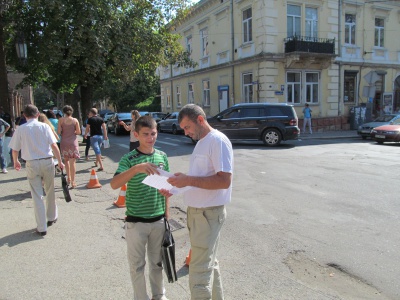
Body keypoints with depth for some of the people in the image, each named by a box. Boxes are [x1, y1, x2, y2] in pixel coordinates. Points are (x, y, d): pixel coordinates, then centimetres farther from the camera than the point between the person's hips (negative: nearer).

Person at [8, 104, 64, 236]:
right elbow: (54, 146, -9)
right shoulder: (44, 126, -3)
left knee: (37, 196, 5)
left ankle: (42, 228, 8)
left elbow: (15, 149, 5)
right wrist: (60, 161, 0)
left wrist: (16, 162, 24)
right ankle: (52, 217, 36)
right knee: (50, 192, 19)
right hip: (47, 162, 1)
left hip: (32, 164, 0)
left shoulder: (20, 129, -1)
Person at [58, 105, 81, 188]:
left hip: (64, 142, 1)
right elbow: (78, 132, -3)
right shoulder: (75, 120, -2)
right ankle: (73, 181, 0)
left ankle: (68, 178, 19)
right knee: (72, 162, 0)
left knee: (66, 160, 20)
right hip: (73, 142, -1)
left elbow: (59, 132, -5)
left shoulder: (61, 120, -2)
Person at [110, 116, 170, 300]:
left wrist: (166, 211, 12)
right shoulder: (129, 159, -12)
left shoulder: (162, 156, 0)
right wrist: (136, 168, -40)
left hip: (158, 219, 3)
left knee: (157, 261, 20)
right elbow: (114, 184, -27)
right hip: (136, 221, -3)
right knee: (137, 264, 12)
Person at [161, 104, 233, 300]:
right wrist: (176, 188, 4)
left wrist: (188, 180, -24)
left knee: (199, 271, -3)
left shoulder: (218, 141, -16)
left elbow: (224, 180, -24)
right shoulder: (201, 142, 14)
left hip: (209, 213, -10)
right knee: (209, 263, 22)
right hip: (196, 210, 10)